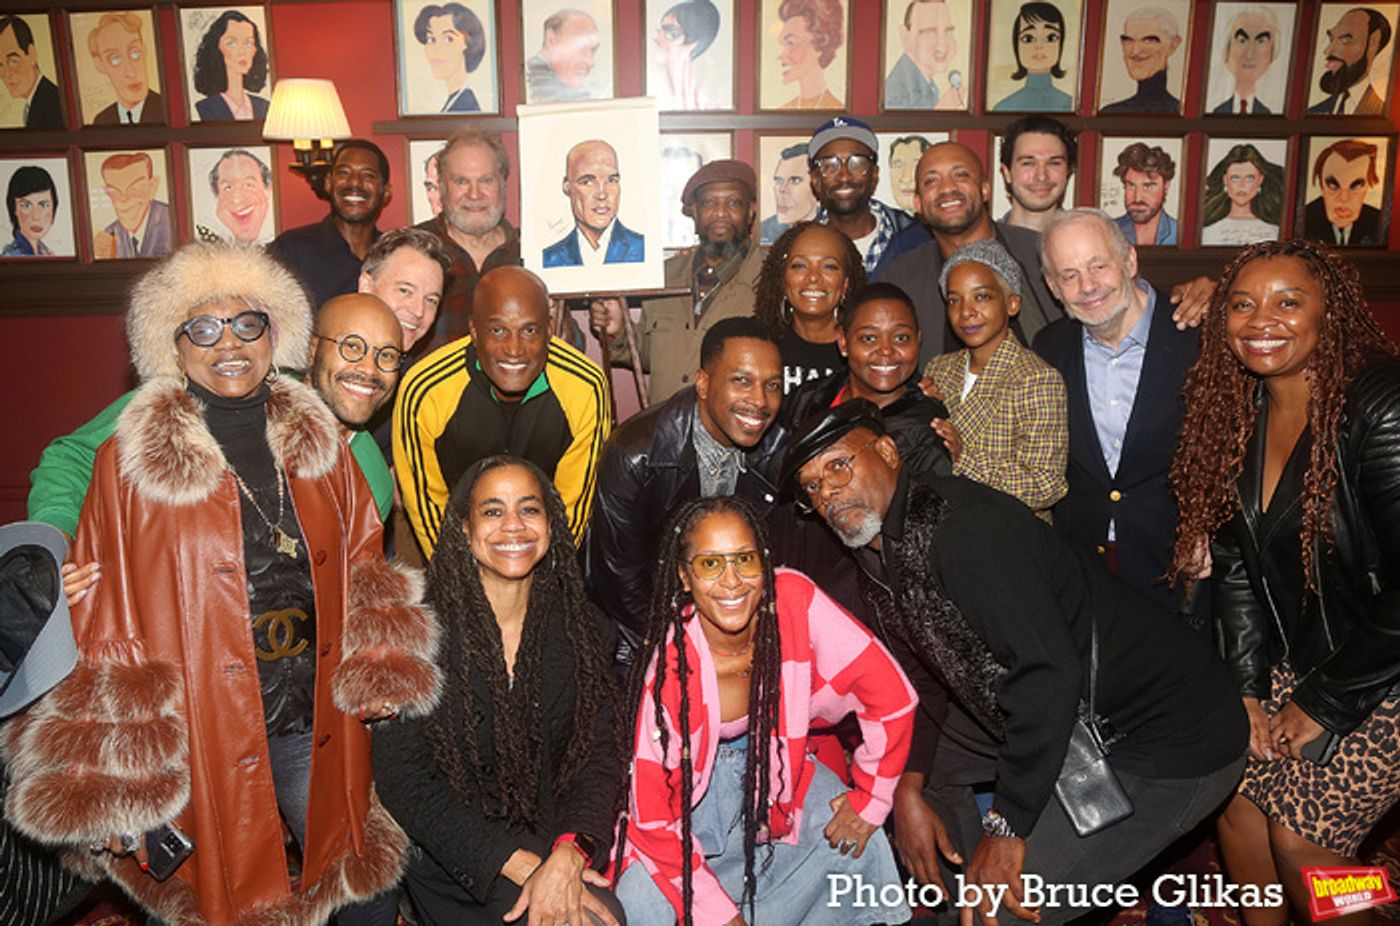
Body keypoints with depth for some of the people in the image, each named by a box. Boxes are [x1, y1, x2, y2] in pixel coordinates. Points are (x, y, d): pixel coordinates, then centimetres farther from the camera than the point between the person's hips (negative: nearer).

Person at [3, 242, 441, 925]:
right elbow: (104, 628, -5)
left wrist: (381, 673, -4)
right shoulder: (127, 464, -6)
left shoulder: (318, 445, 4)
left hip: (321, 731, 3)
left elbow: (363, 567, 9)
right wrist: (113, 788, -4)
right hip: (203, 744, -3)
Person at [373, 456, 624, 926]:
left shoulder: (581, 627, 2)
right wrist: (521, 866, -19)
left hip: (553, 840, 4)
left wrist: (569, 853, -21)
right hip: (451, 857, -4)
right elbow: (402, 778, -11)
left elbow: (598, 754, -1)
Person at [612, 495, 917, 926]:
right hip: (690, 784, -3)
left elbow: (892, 696, -17)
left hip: (773, 767, 3)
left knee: (860, 846, -12)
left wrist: (869, 800, -9)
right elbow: (653, 813, -21)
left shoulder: (796, 601, -26)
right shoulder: (669, 666, -29)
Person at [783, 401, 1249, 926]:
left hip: (1172, 740, -9)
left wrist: (1007, 826, -23)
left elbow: (1049, 673, -31)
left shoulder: (956, 519, -25)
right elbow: (924, 680, 13)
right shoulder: (877, 553, 4)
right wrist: (909, 788, -1)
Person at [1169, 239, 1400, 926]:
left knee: (1299, 839, -5)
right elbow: (1233, 556, 3)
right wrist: (1246, 685, -3)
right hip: (1293, 660, 6)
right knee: (1239, 799, 5)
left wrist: (1325, 702, -15)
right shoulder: (1236, 410, -2)